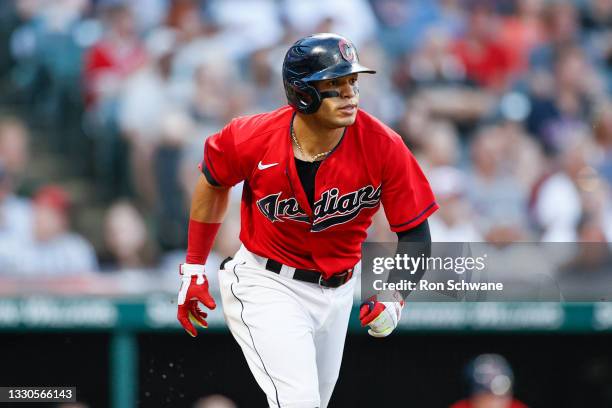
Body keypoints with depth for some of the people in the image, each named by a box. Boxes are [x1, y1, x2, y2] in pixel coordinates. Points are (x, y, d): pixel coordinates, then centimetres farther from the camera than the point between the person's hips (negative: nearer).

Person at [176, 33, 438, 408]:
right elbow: (213, 183, 3)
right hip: (266, 286, -4)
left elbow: (415, 231, -10)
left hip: (337, 292, 4)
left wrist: (395, 299, -26)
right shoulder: (253, 139, -20)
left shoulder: (383, 146, -19)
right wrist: (194, 268, 7)